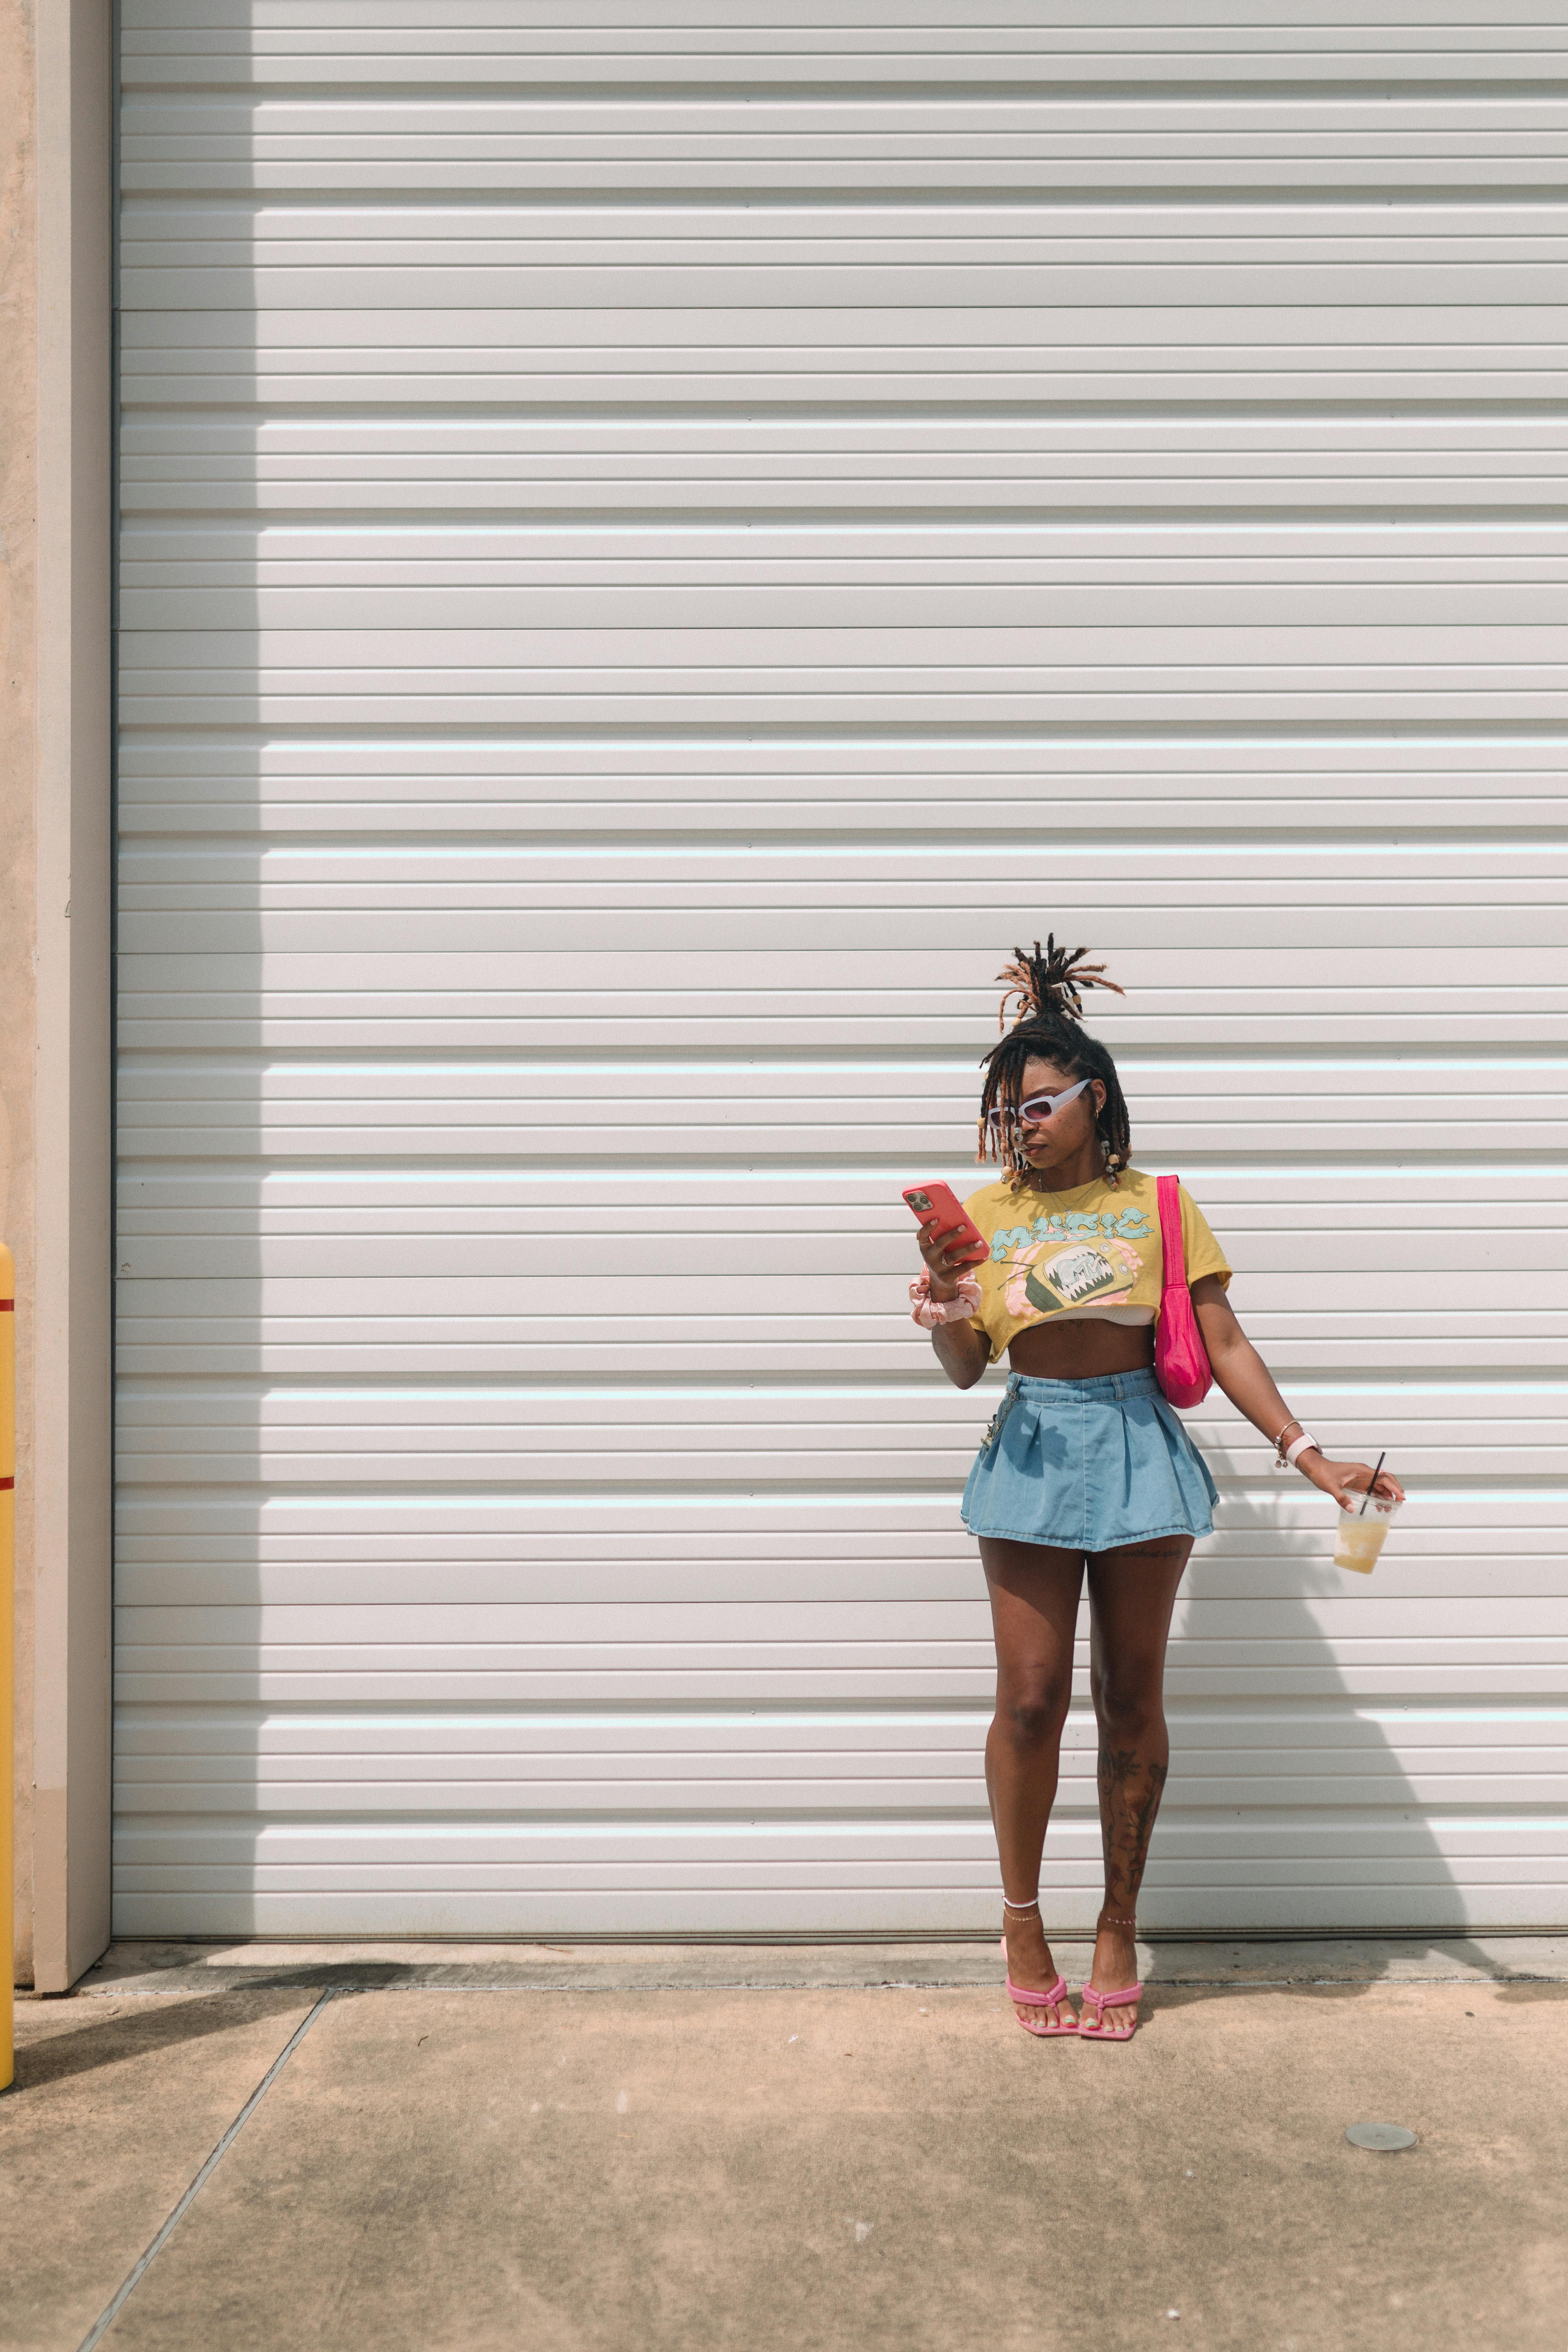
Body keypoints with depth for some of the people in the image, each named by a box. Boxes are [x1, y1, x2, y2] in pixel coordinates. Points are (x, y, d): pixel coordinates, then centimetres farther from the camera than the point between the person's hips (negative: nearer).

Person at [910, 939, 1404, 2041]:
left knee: (1131, 1699, 6)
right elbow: (964, 1368, 5)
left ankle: (1120, 1927, 21)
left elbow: (1224, 1343, 2)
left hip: (1140, 1451, 0)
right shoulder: (985, 1214, 5)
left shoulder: (1157, 1204, 3)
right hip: (1033, 1451, 0)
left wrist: (1308, 1452, -6)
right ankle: (1022, 1918, 19)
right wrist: (945, 1314, -18)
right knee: (1031, 1698, -1)